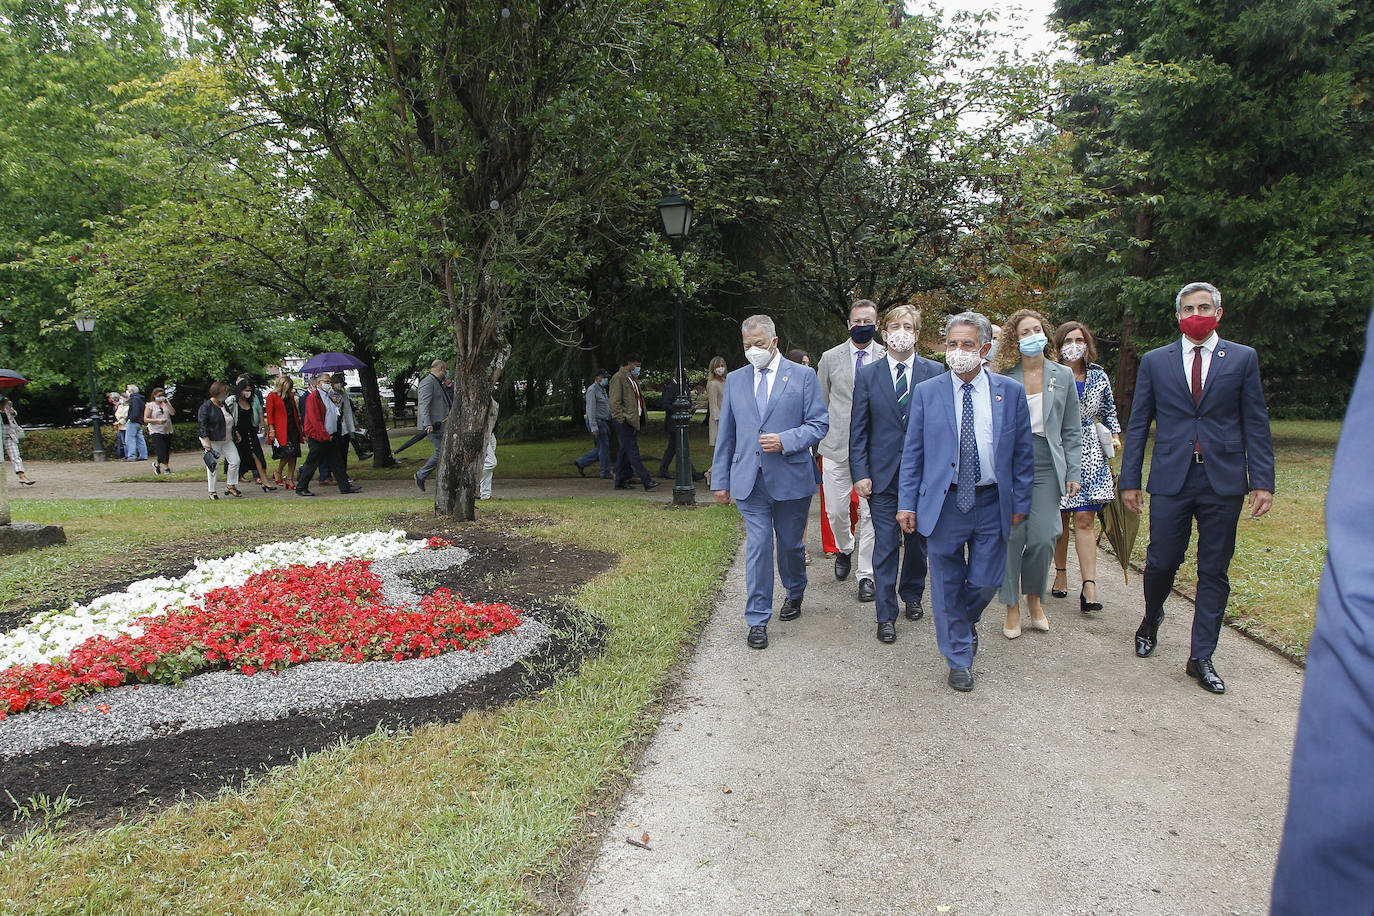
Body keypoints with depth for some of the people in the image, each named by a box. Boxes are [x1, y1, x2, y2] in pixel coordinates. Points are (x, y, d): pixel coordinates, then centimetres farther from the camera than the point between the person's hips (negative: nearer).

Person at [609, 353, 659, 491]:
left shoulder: (633, 378, 21)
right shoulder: (618, 378, -8)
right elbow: (615, 402, -13)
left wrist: (643, 416, 17)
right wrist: (622, 420, -18)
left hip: (634, 420, 9)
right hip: (624, 421, -9)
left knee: (625, 451, 11)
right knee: (633, 451, -10)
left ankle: (620, 481, 16)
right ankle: (646, 480, -15)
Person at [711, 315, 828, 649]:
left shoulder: (802, 376, 2)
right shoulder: (735, 380, 10)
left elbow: (819, 424, -1)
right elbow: (726, 434, 12)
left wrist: (785, 441, -17)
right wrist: (720, 479, 9)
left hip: (791, 478, -1)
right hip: (749, 480, 1)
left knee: (790, 544, 13)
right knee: (757, 548, -2)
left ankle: (795, 593, 41)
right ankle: (757, 620, 8)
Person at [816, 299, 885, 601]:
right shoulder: (830, 358, 6)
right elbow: (820, 404, 11)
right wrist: (822, 438, 8)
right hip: (837, 446, 1)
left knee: (869, 512, 1)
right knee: (836, 511, 3)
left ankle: (865, 574, 13)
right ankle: (845, 549, 35)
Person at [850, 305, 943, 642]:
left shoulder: (934, 372, 2)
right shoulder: (867, 375, 2)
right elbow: (857, 429, 1)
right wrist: (860, 473, -6)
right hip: (882, 474, -1)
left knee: (917, 541, 15)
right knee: (885, 545, 0)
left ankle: (912, 595, 37)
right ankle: (886, 615, 10)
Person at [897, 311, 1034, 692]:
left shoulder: (1011, 392, 2)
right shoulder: (926, 392, 0)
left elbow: (1024, 454, 5)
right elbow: (912, 453, 2)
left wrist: (1021, 503, 3)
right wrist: (907, 502, -2)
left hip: (992, 503, 1)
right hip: (943, 503, -1)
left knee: (986, 582, 8)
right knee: (948, 586, 7)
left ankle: (967, 621, 42)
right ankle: (959, 659, 24)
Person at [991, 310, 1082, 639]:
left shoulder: (1063, 376, 8)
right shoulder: (1002, 376, 2)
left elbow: (1072, 430, 10)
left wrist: (1072, 472, 4)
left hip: (1046, 466, 1)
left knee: (1043, 538, -3)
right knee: (1011, 536, -1)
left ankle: (1034, 597, 23)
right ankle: (1012, 607, 15)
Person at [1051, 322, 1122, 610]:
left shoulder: (1098, 375, 8)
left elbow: (1108, 410, 21)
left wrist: (1115, 435, 8)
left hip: (1089, 454, 1)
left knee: (1084, 519, -7)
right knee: (1059, 519, 5)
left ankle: (1089, 587, -9)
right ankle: (1061, 573, 25)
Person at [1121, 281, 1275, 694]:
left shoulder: (1242, 358, 7)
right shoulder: (1155, 361, 7)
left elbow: (1256, 424, 5)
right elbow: (1137, 425, 8)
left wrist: (1262, 481, -3)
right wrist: (1129, 480, 3)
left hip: (1223, 481, 0)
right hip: (1171, 479, 0)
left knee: (1214, 572, 5)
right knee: (1161, 562, 1)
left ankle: (1201, 658, 15)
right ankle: (1151, 621, 32)